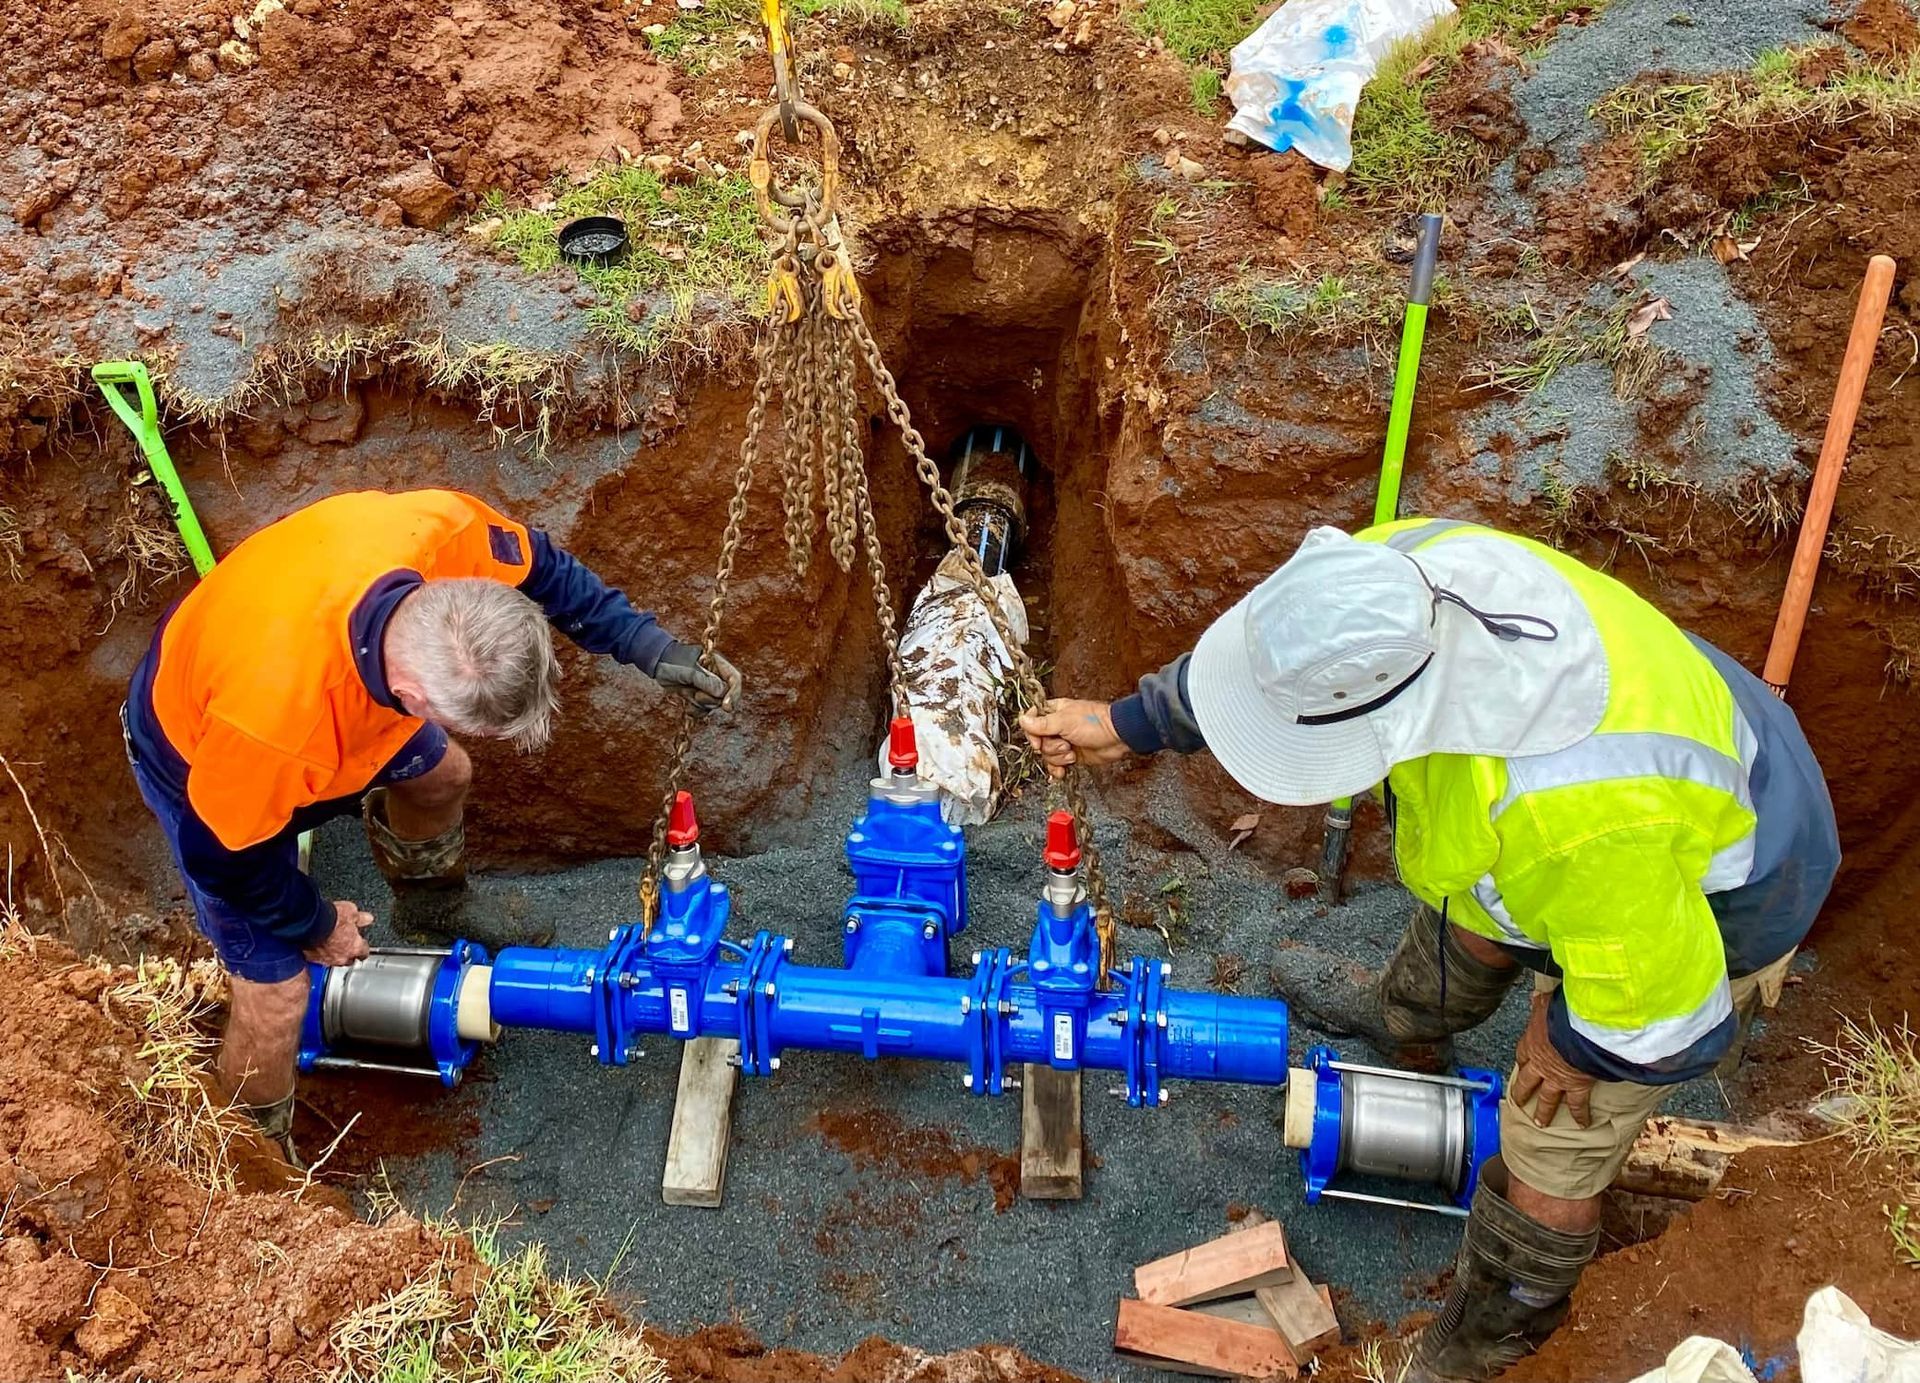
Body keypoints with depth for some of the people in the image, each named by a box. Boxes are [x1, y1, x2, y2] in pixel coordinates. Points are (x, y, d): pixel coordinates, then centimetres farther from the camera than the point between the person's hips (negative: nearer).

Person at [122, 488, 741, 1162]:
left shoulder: (442, 528, -37)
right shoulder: (272, 714, -47)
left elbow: (540, 567, -12)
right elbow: (225, 855, -25)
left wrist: (645, 644, -15)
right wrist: (315, 924, -8)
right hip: (206, 756, -5)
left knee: (440, 776, 25)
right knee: (276, 996, -2)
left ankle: (433, 909, 58)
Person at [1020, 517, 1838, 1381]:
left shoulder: (1570, 811, -50)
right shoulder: (1391, 572, -31)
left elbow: (1667, 1017, -33)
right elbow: (1264, 650, -7)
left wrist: (1569, 1042, -12)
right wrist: (1126, 726, 1)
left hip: (1696, 904, -6)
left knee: (1554, 1144, 7)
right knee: (1461, 933, 30)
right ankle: (1408, 1039, 66)